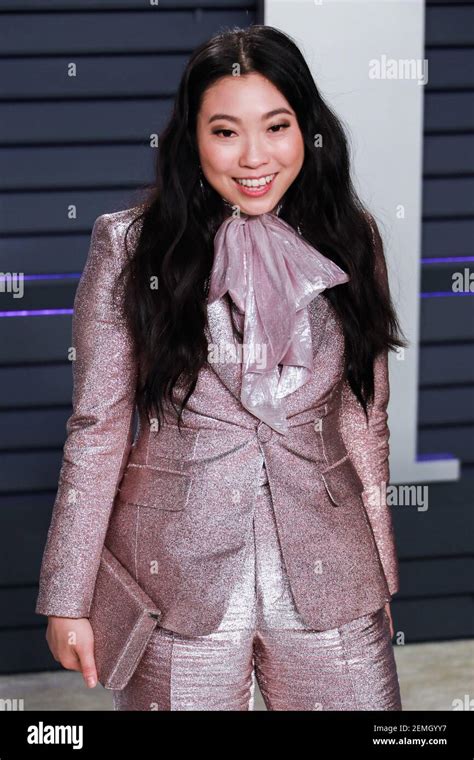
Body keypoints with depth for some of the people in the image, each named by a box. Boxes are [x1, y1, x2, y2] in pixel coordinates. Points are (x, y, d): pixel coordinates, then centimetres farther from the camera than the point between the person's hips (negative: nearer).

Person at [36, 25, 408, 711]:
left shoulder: (348, 240, 4)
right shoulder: (129, 247, -4)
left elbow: (364, 418, 11)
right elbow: (97, 429, -3)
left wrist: (381, 573, 14)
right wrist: (68, 599, -5)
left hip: (327, 570, 2)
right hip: (180, 579, -2)